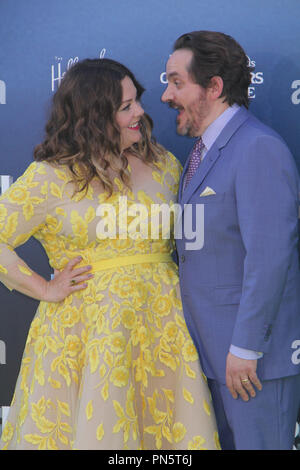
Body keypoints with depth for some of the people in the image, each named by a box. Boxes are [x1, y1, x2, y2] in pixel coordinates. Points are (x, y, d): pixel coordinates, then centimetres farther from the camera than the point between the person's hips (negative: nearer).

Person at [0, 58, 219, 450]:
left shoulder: (163, 164, 8)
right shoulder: (50, 177, -5)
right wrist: (45, 290, -8)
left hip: (162, 323, 4)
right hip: (87, 326, -3)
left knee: (167, 424, 7)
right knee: (97, 428, 3)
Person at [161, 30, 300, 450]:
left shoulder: (259, 149, -17)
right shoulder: (204, 151, 14)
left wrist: (245, 348, -22)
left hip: (255, 351, -9)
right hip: (213, 349, 9)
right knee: (226, 442, 17)